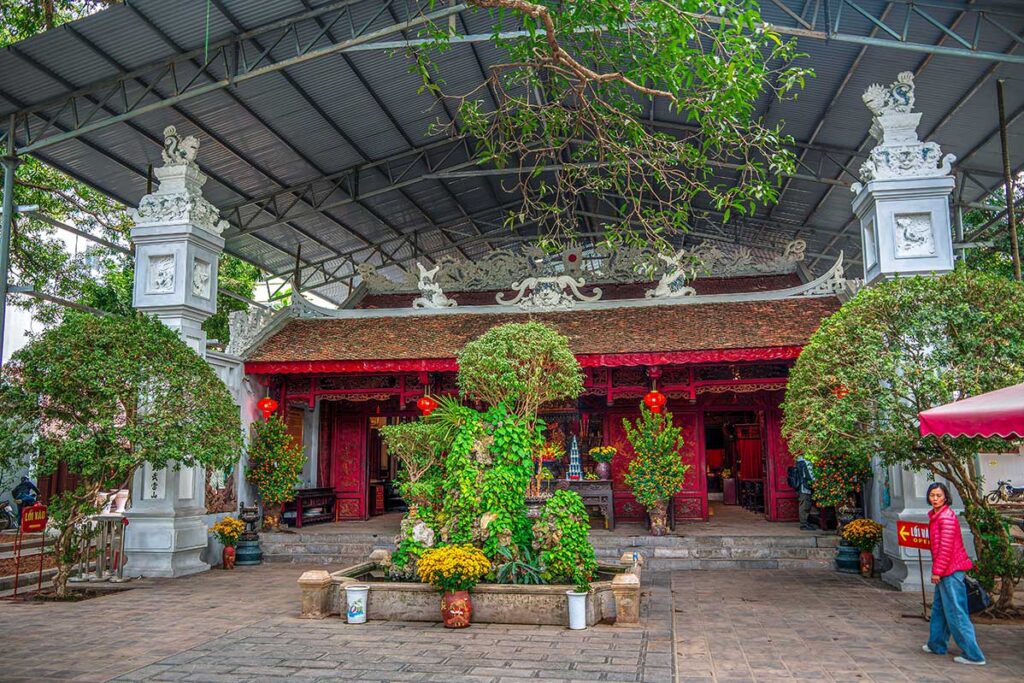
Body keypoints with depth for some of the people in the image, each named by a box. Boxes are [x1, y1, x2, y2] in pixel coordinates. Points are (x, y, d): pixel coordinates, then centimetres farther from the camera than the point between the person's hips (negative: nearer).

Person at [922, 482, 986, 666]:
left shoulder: (947, 516, -17)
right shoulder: (935, 515, 12)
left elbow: (946, 547, -20)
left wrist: (937, 571, -18)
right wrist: (937, 569, 19)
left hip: (951, 570, -10)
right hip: (944, 570, 10)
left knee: (955, 612, -6)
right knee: (939, 608, 19)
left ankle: (973, 655, 0)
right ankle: (937, 645, 30)